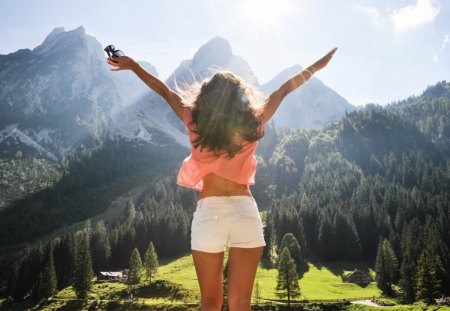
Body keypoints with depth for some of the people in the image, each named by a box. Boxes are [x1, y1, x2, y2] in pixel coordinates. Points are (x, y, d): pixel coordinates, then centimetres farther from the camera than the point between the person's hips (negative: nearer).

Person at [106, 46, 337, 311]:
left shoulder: (196, 122, 0)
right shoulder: (253, 123, 0)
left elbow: (165, 90, 13)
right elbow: (285, 89, 13)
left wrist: (133, 66, 27)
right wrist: (318, 65, 26)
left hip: (209, 212, 0)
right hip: (245, 212, 0)